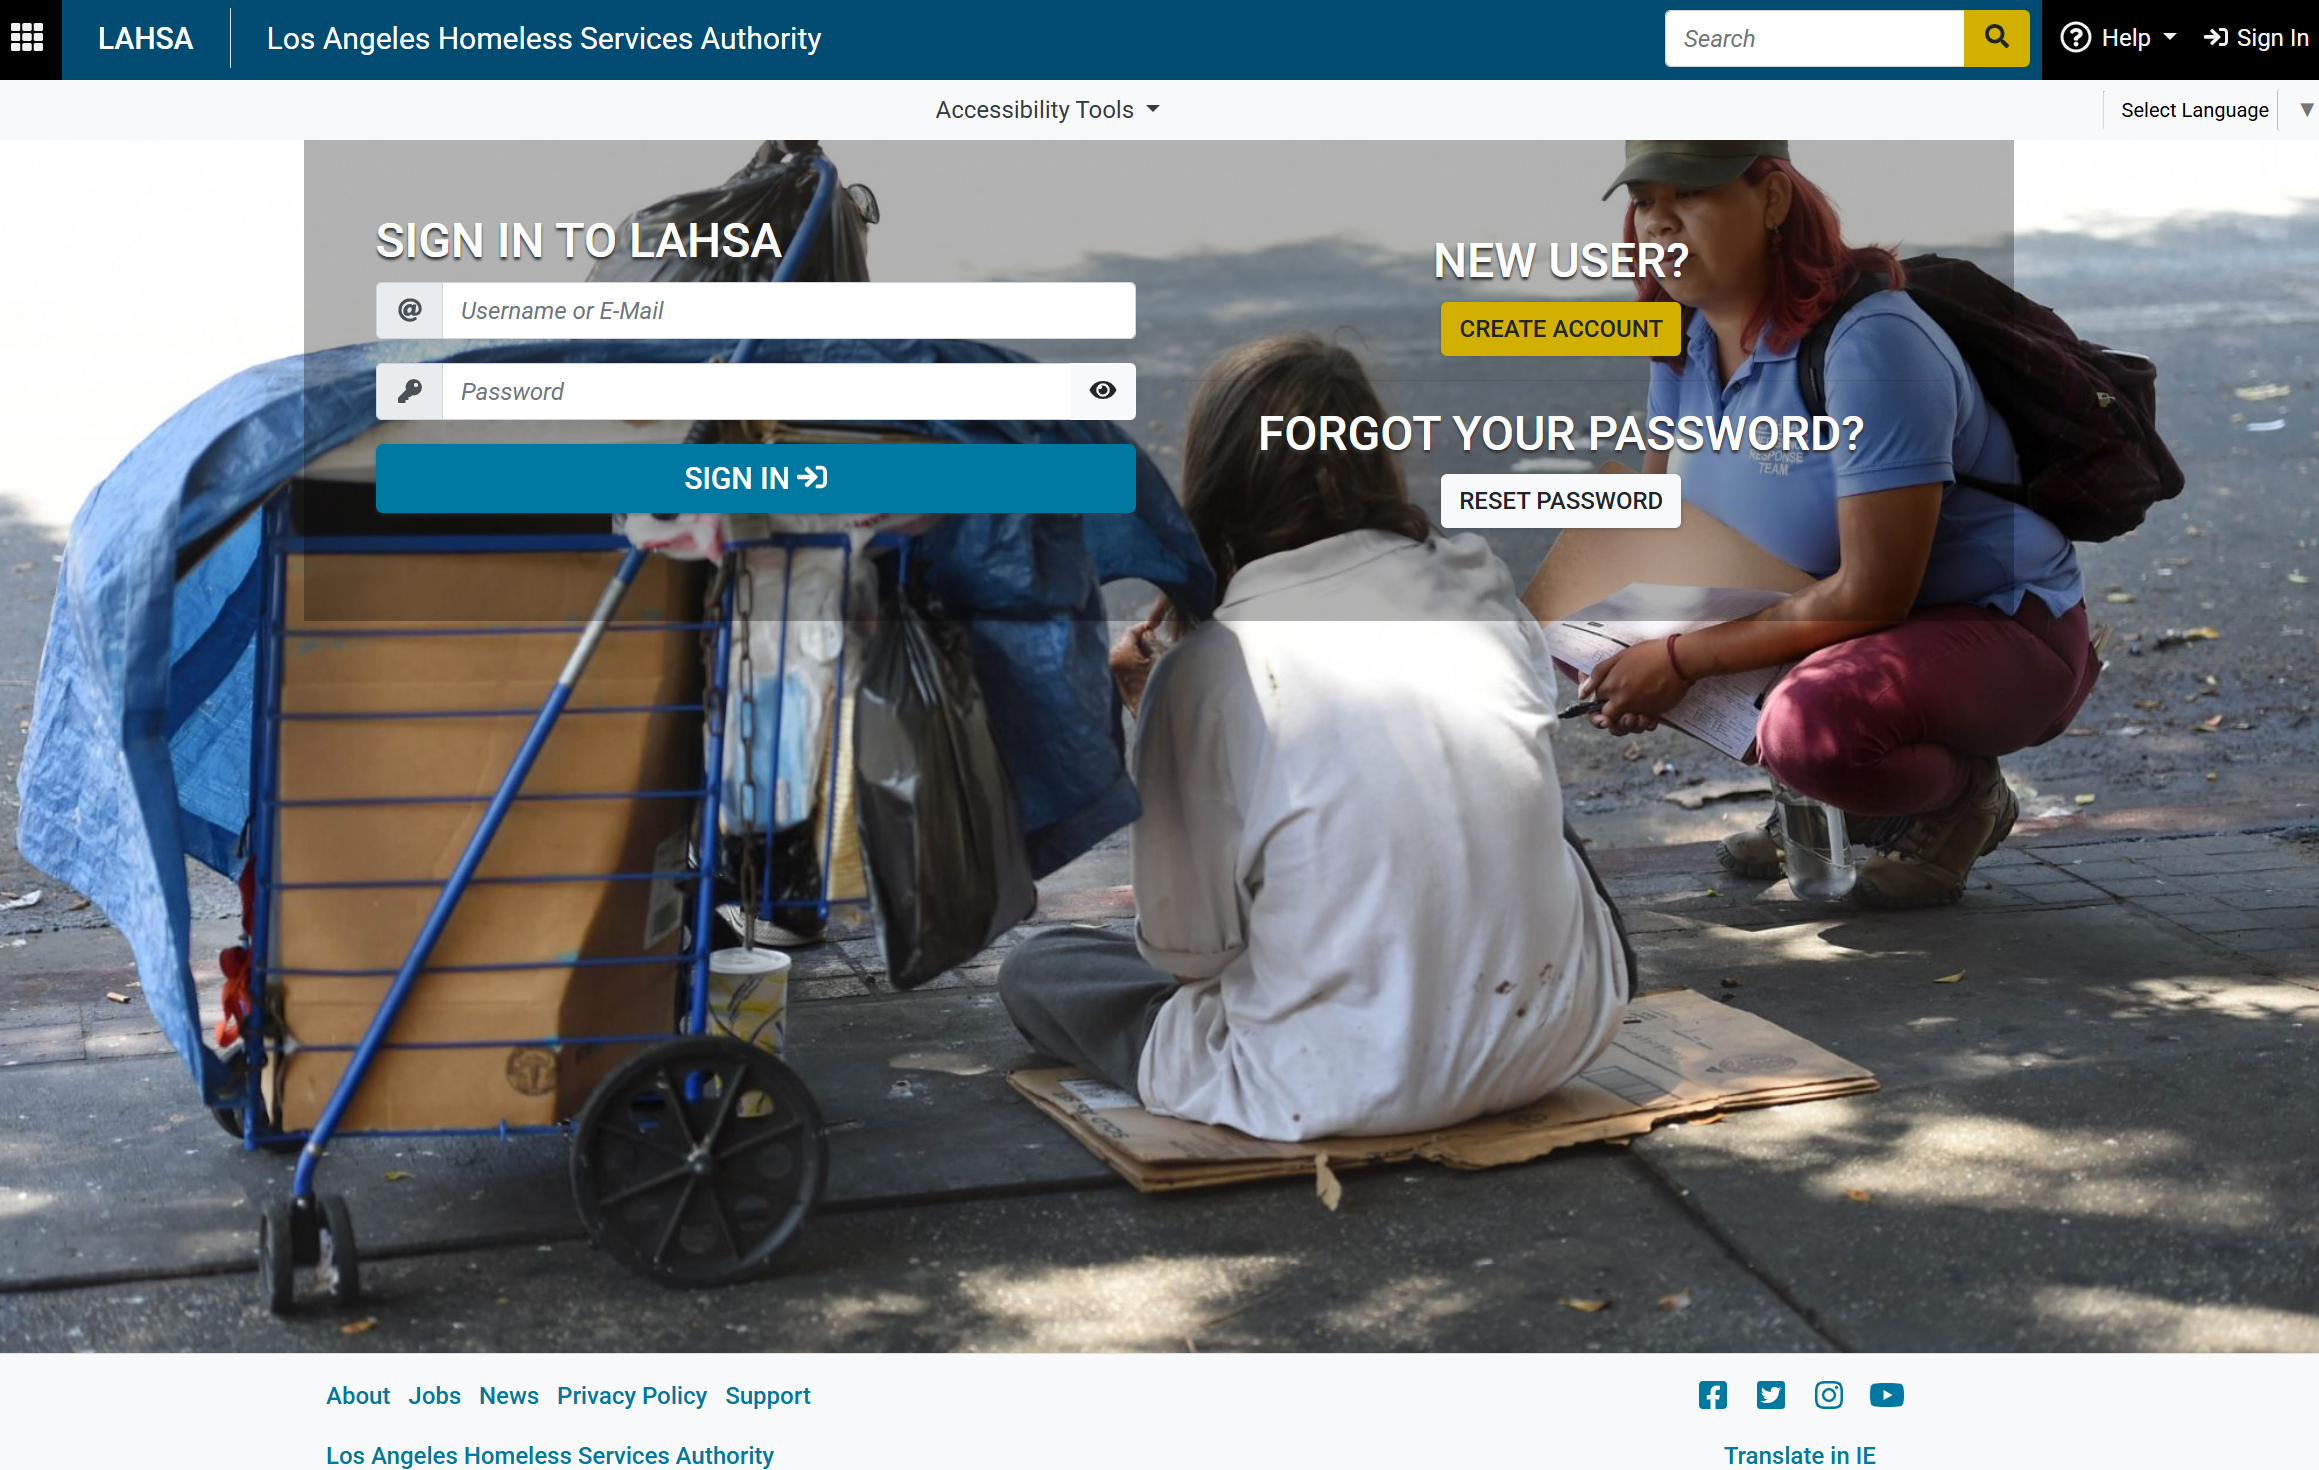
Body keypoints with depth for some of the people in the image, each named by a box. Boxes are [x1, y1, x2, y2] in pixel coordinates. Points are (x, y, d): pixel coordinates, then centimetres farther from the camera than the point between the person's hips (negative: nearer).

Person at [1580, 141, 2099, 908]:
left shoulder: (1870, 343, -27)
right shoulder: (1684, 340, -2)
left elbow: (1871, 595, -28)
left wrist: (1683, 659, -25)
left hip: (2000, 631, -8)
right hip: (1828, 612, 8)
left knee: (1813, 723, -38)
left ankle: (1963, 795, -2)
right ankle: (1825, 803, 12)